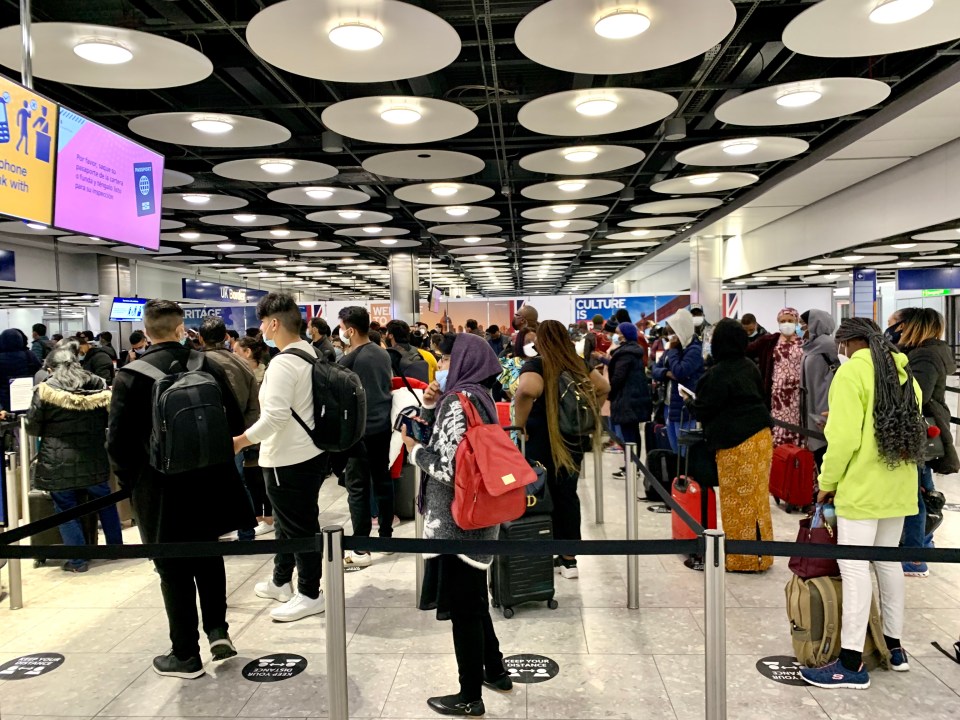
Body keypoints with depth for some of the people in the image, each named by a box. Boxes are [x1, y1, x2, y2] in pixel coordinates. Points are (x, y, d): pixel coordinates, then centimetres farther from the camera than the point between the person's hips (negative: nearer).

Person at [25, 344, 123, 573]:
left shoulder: (45, 390, -7)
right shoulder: (98, 385, 2)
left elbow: (32, 428, -1)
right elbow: (109, 418, 10)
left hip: (59, 463, -3)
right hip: (93, 459, 3)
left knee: (66, 510, 7)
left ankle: (78, 560, 12)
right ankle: (115, 545, 31)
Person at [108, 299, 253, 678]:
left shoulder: (130, 376, -11)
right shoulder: (208, 367, -3)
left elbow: (118, 440, -12)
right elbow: (235, 422, 1)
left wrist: (130, 481, 4)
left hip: (161, 489, -3)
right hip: (210, 481, 3)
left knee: (175, 570, 9)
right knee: (208, 554, 23)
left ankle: (186, 656, 20)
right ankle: (217, 629, 24)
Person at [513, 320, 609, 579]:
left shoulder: (535, 365, -13)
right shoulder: (576, 363, 6)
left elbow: (527, 391, -33)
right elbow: (603, 387, 14)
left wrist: (520, 424, -21)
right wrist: (589, 414, 14)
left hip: (543, 441, -5)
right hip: (573, 438, 6)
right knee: (568, 495, 12)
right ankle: (569, 558, 20)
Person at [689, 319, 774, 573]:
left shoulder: (717, 374, -17)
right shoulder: (750, 367, 6)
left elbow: (704, 410, -13)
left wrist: (691, 402, 9)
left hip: (734, 441, -8)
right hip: (760, 435, 8)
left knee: (738, 498, 2)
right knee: (756, 496, 14)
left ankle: (743, 558, 12)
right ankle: (759, 554, 25)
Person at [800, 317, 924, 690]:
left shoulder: (852, 370, -11)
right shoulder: (904, 372, 13)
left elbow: (844, 438, -18)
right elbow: (908, 427, 15)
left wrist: (828, 482, -7)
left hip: (862, 486, -8)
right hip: (898, 485, 8)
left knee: (854, 566, -5)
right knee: (888, 560, 18)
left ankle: (852, 663, -1)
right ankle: (894, 646, 28)